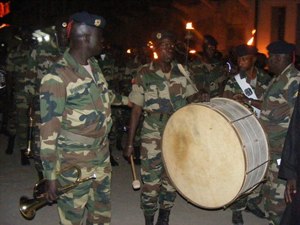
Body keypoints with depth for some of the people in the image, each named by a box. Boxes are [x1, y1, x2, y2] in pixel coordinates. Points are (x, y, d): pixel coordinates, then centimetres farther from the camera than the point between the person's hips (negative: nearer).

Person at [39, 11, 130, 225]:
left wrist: (125, 100, 36)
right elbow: (49, 130, -20)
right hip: (74, 162, -7)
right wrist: (51, 176, -19)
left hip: (102, 155, 8)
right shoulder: (57, 77, -22)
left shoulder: (93, 65, 4)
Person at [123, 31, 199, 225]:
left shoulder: (181, 71, 2)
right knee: (151, 182, 1)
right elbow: (136, 110, -4)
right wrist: (130, 143, -5)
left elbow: (193, 98, 12)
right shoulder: (144, 74, -5)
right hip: (153, 134, -3)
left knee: (172, 179, 12)